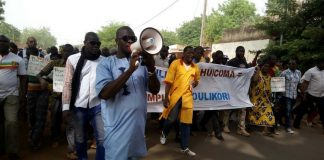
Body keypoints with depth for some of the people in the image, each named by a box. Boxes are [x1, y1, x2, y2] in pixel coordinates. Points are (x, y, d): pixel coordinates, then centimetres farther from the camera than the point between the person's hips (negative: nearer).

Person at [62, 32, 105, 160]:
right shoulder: (73, 59, 3)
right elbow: (68, 84, 1)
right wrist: (66, 106, -4)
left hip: (98, 105, 0)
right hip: (79, 106, 1)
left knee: (102, 139, 0)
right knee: (80, 139, 16)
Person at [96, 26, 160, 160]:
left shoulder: (141, 62, 6)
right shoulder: (106, 64, -5)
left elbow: (155, 90, 0)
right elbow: (104, 93, -19)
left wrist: (151, 67, -18)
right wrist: (130, 69, -25)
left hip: (139, 125, 4)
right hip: (118, 127, -4)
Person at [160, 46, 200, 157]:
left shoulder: (195, 67, 7)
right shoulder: (175, 63, -5)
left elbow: (197, 81, 23)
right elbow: (169, 81, -9)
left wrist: (194, 83, -2)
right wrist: (166, 97, -13)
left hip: (187, 97, 4)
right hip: (174, 96, -3)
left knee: (186, 122, 6)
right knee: (171, 119, 6)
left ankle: (184, 148, 19)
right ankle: (164, 134, 40)